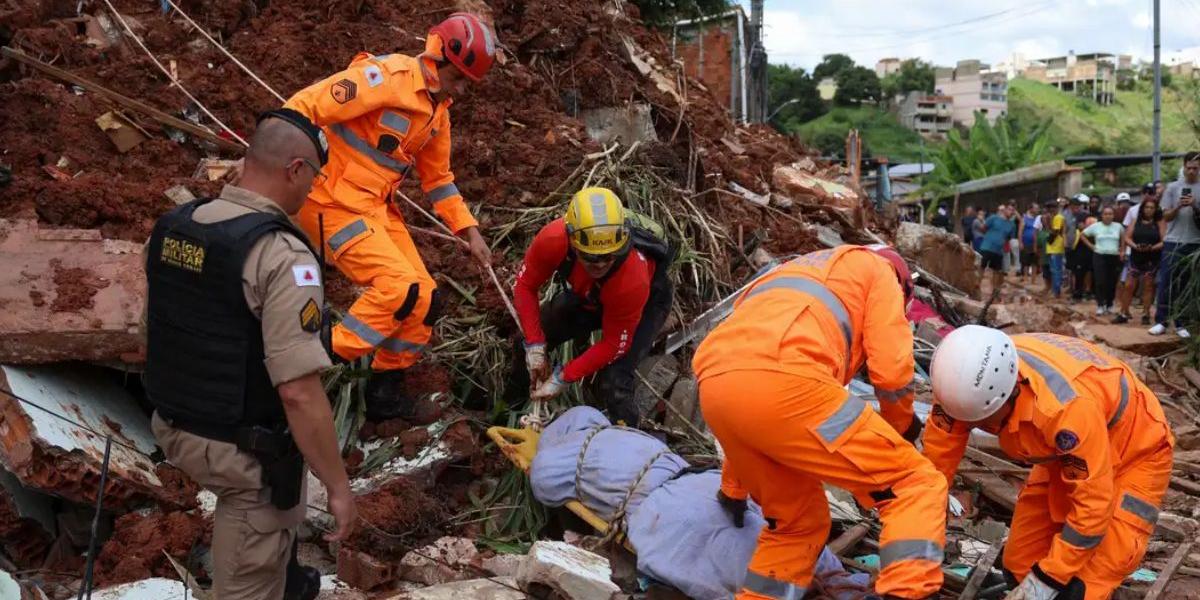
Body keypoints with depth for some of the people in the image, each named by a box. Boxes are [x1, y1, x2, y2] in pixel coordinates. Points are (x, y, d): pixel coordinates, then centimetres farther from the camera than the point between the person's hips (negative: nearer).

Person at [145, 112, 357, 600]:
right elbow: (299, 392, -29)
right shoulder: (282, 255, -26)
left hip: (176, 431, 8)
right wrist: (338, 486, -19)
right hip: (245, 451, -8)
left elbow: (154, 334, 11)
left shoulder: (171, 227, -2)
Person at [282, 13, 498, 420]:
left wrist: (469, 231, 14)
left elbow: (438, 178, 21)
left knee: (424, 298, 5)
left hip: (377, 207, 9)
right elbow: (303, 108, -22)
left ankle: (386, 391, 20)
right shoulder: (386, 77, -18)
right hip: (334, 203, -9)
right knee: (399, 288, -20)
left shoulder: (438, 111, 11)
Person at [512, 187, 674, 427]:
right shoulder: (553, 239, -38)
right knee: (528, 340, 0)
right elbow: (526, 286, -18)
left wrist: (562, 378, -27)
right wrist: (535, 346, -23)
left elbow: (613, 345, -29)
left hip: (645, 302, -4)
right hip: (587, 294, 4)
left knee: (613, 382, -21)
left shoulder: (632, 280, -45)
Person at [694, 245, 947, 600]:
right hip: (782, 381, -7)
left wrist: (732, 491, 53)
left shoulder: (799, 275, 43)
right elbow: (891, 369, 7)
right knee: (917, 485, 5)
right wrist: (902, 425, 31)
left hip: (716, 387, 8)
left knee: (799, 520, 26)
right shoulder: (878, 269, 24)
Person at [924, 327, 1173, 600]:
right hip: (1065, 454, 6)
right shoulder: (968, 380, -26)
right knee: (1019, 568, 4)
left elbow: (1093, 503, -32)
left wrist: (1047, 578, -24)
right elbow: (936, 458, -15)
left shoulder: (1068, 405, -43)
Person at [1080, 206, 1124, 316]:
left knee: (1112, 283, 4)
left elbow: (1123, 237, 20)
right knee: (1100, 282, -8)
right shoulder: (1095, 226, -1)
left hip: (1114, 257, 2)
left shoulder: (1118, 226, 4)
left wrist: (1122, 251, 10)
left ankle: (1109, 305, 16)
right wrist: (1091, 246, 0)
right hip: (1100, 256, -2)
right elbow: (1082, 235, 9)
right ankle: (1100, 306, -3)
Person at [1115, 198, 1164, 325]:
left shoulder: (1159, 223, 1)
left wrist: (1152, 248, -23)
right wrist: (1135, 246, -17)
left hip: (1152, 260, -2)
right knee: (1128, 286, -1)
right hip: (1135, 258, 2)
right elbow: (1127, 237, 2)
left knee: (1148, 287, 4)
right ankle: (1124, 314, 7)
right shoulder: (1136, 222, 8)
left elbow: (1164, 241, -6)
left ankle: (1145, 315, 12)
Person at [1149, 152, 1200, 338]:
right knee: (1166, 283, -2)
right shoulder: (1172, 188, 5)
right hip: (1173, 242, 0)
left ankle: (1181, 323, 9)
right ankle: (1161, 321, 1)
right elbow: (1166, 216, 4)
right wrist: (1179, 206, -14)